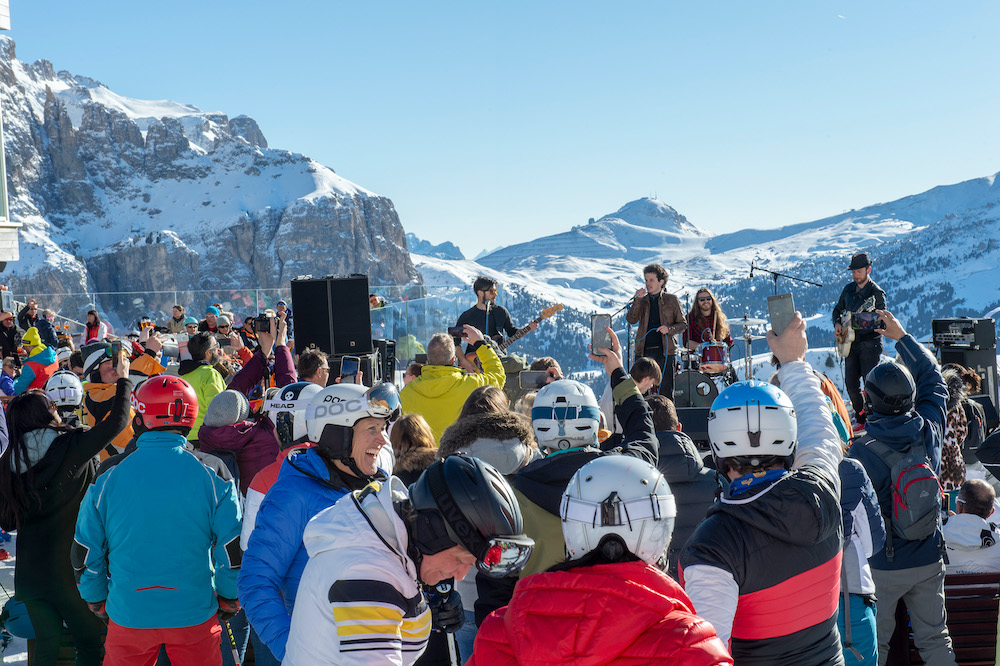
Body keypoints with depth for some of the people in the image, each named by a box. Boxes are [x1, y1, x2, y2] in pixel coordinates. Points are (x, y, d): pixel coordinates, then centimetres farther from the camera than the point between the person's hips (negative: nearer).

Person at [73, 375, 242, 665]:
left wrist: (97, 601, 16)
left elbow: (85, 552, 1)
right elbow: (233, 546, -8)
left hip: (129, 616, 1)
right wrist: (229, 597, 7)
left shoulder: (108, 480, -7)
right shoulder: (211, 478, -10)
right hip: (194, 616, 0)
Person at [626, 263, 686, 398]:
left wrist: (669, 329, -11)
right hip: (643, 351, 2)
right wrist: (637, 300, -12)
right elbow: (631, 320, -2)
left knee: (666, 391, 0)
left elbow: (683, 324, 8)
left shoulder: (671, 300, 6)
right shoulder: (641, 300, 12)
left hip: (665, 351, -2)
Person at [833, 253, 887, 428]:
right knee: (851, 384, 8)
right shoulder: (849, 289, 8)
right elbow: (838, 309, 22)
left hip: (870, 344, -6)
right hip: (851, 343, 6)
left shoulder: (877, 293, -12)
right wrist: (837, 323, 1)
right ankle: (860, 418, 23)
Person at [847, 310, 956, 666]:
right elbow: (933, 379, 10)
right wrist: (902, 337, 18)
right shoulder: (929, 431, -8)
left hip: (881, 566, -4)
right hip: (929, 561, 4)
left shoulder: (863, 452, -22)